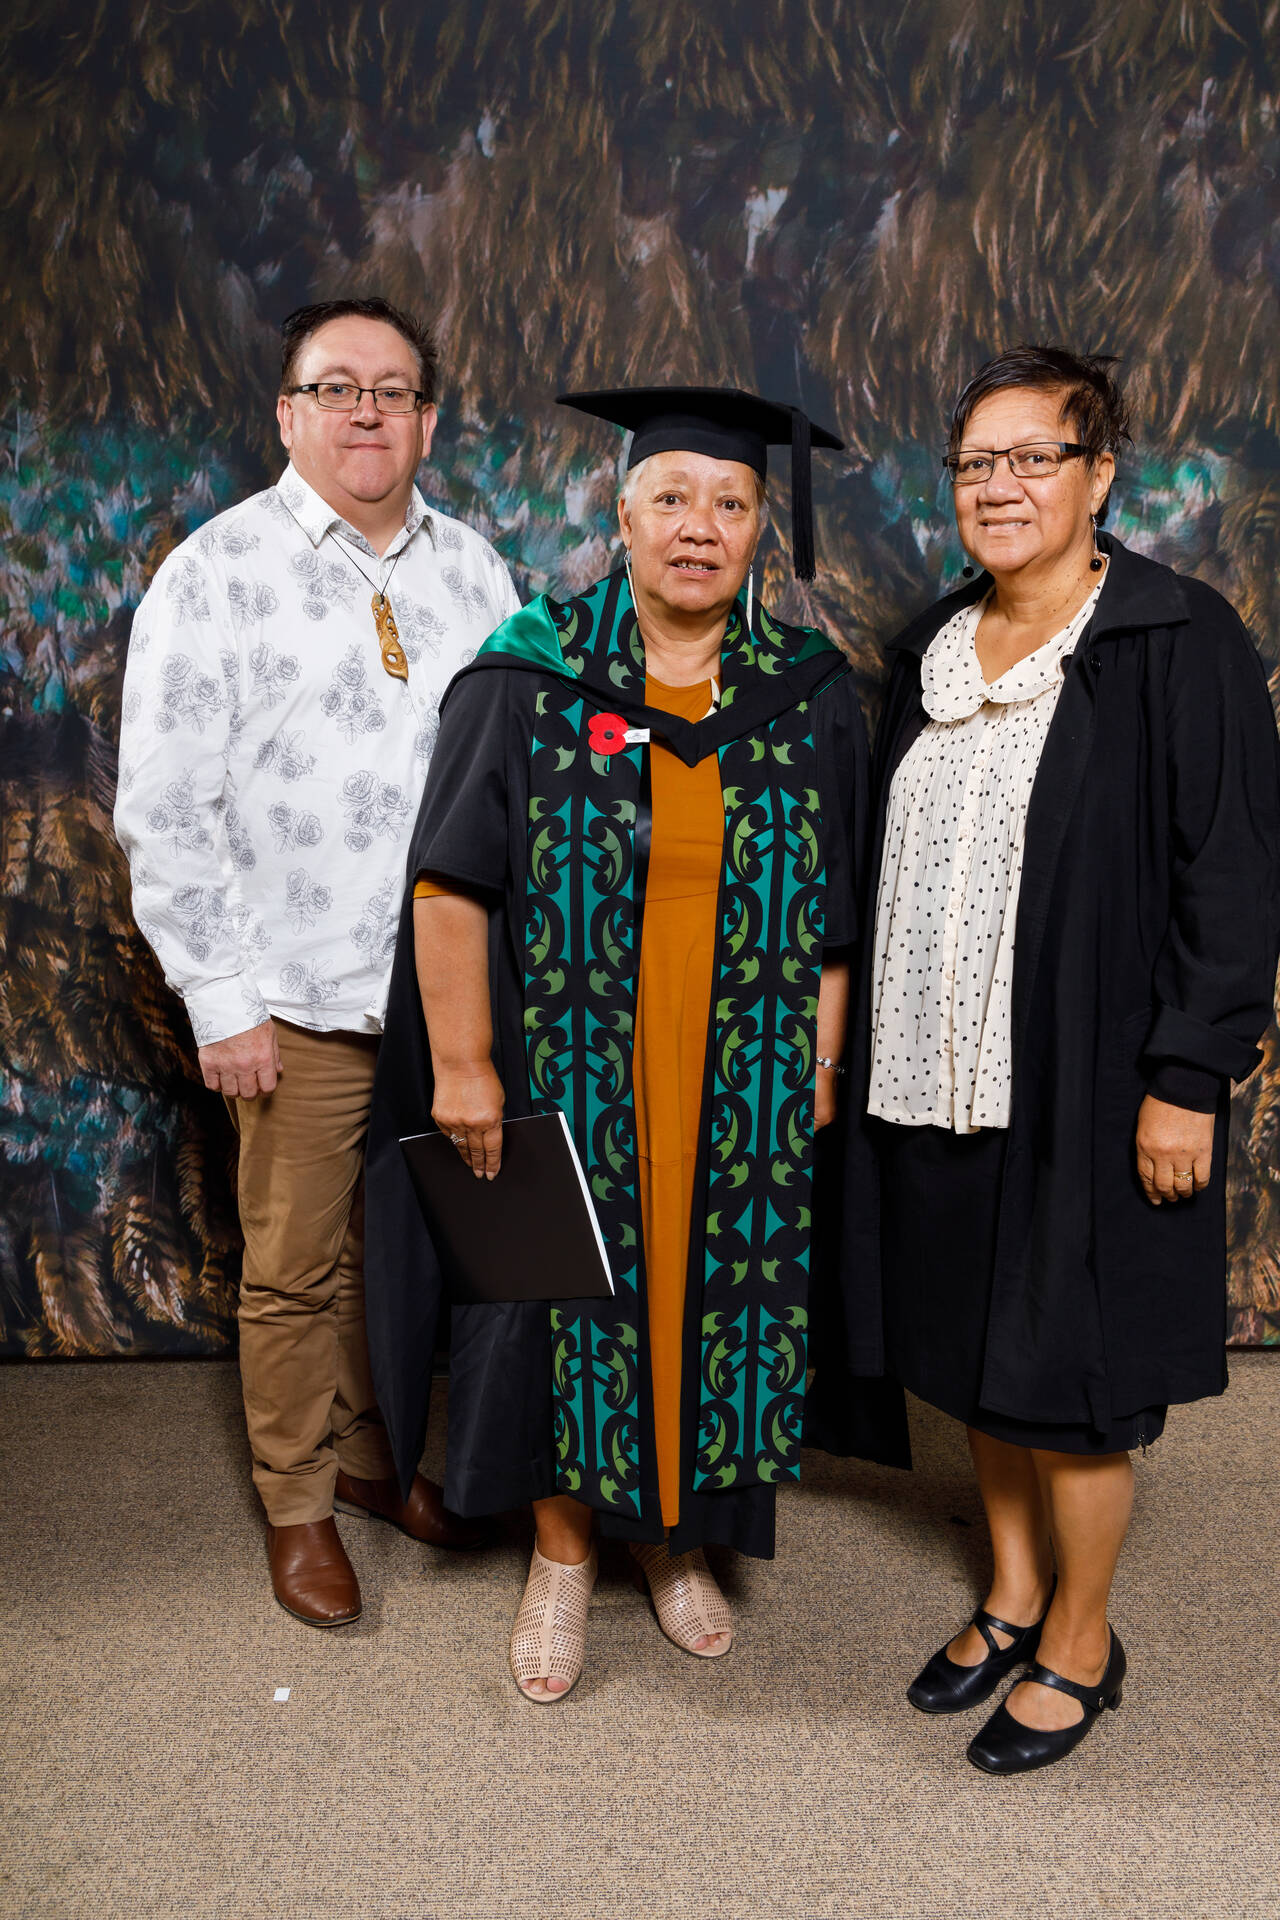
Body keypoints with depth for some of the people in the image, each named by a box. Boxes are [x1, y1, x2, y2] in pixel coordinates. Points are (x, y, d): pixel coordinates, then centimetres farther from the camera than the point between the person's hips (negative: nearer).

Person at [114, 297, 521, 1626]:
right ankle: (297, 1508, 28)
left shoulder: (472, 571, 8)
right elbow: (164, 812, -6)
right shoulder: (216, 572, -4)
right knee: (295, 1269, 8)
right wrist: (220, 1000, -9)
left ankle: (370, 1456, 37)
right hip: (301, 1001, -3)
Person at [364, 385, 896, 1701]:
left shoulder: (810, 693, 0)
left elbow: (838, 907, 3)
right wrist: (463, 1065, -10)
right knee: (568, 1296, 10)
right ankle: (563, 1551, 32)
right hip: (563, 1078, -2)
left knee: (716, 1301, 12)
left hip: (741, 1091, 2)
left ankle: (677, 1537, 36)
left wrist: (823, 1066, -1)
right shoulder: (529, 676, -7)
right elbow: (452, 887, -7)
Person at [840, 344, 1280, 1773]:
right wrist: (872, 1046, 11)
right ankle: (1012, 1596, 36)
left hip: (1084, 1086, -6)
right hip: (941, 1076, 6)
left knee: (1068, 1378, 6)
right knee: (977, 1352, 16)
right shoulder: (934, 648, 9)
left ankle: (1079, 1642, 27)